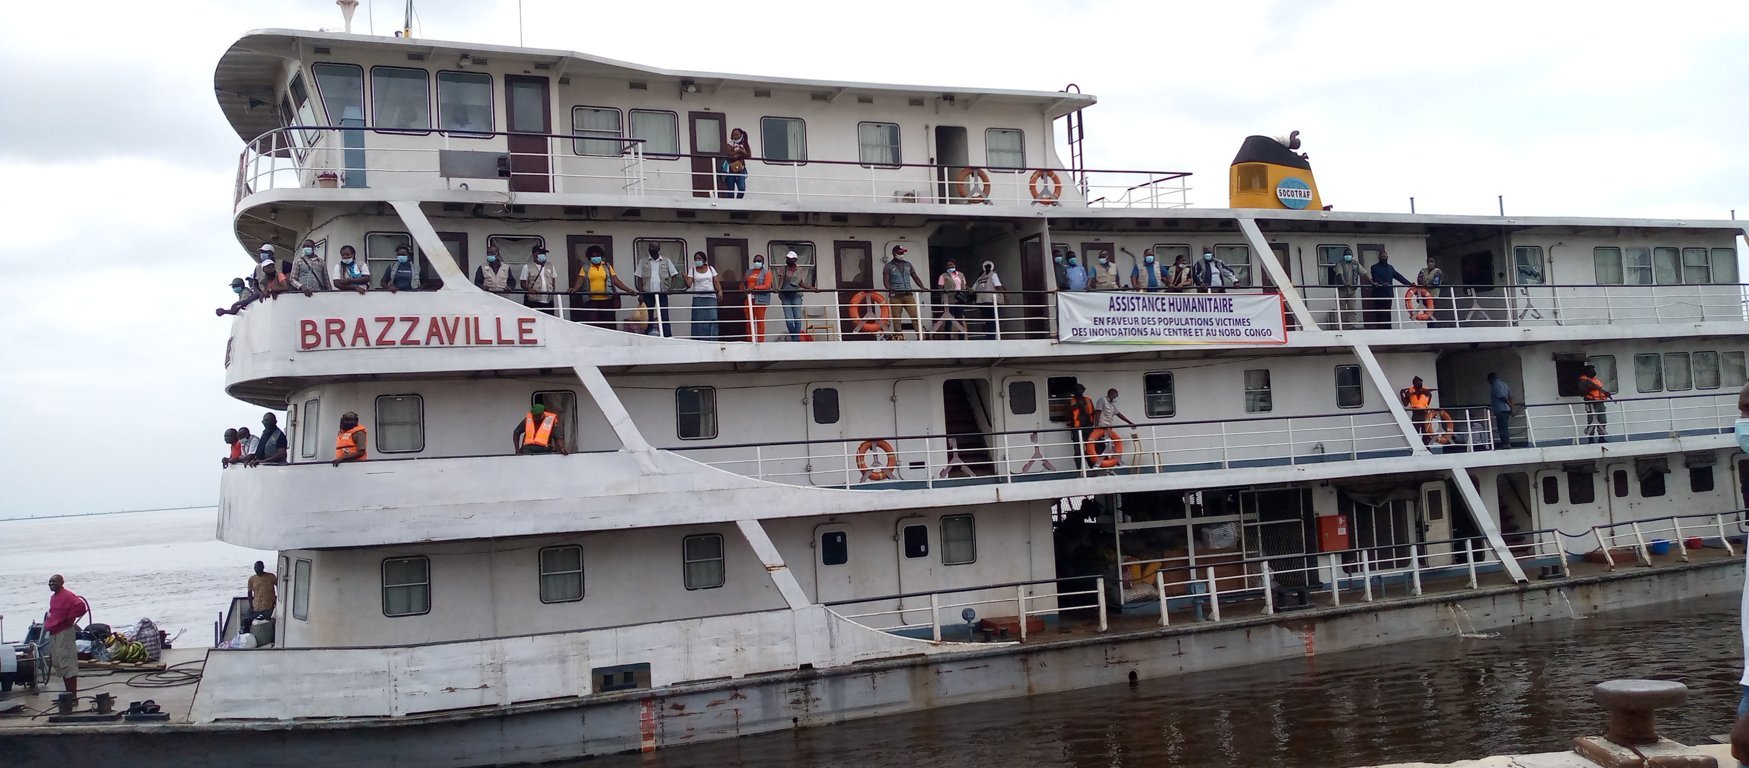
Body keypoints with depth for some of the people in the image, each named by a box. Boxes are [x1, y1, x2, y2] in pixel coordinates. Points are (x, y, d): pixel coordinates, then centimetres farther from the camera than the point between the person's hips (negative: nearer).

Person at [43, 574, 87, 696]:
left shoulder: (67, 595, -13)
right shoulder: (53, 597, 16)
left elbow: (81, 607, -26)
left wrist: (70, 618, -16)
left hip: (64, 633, -10)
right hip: (53, 634, 10)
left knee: (68, 665, -10)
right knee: (59, 666, 14)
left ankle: (73, 695, -10)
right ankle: (68, 693, 21)